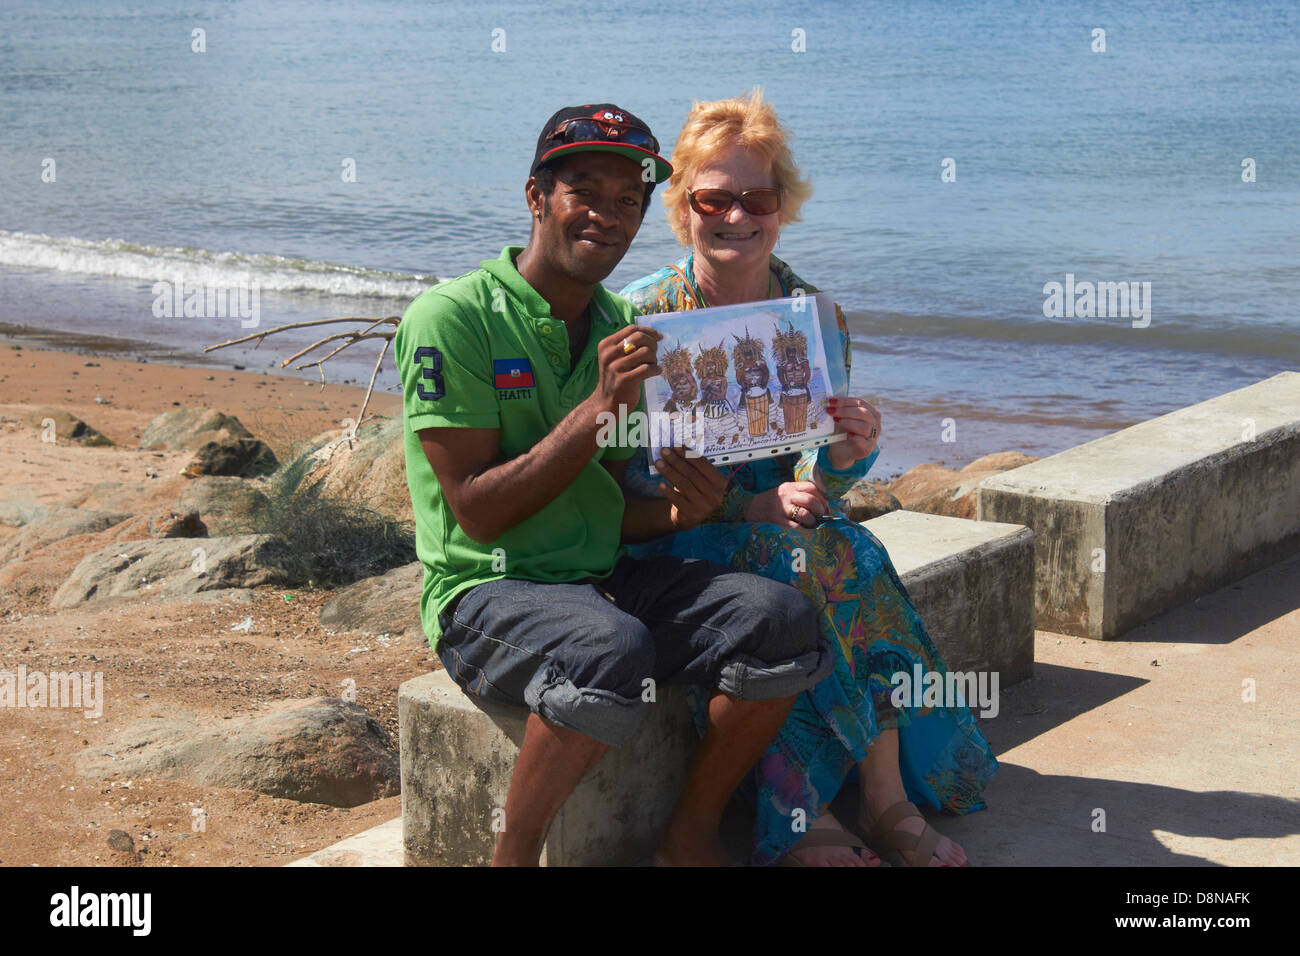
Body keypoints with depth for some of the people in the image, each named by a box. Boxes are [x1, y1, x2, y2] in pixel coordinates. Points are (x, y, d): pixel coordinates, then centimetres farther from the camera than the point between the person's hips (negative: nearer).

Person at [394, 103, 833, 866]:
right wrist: (599, 408, -21)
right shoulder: (452, 318, -10)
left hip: (607, 577, 7)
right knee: (613, 650, -37)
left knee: (781, 620, -17)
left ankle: (694, 832, 2)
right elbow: (478, 514, -15)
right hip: (487, 590, -6)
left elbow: (607, 509, 13)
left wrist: (675, 511, -10)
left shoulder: (624, 329, 11)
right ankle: (514, 854, -15)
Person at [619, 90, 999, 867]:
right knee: (797, 563, -31)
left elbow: (816, 480, 4)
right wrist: (752, 506, -23)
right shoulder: (643, 316, -7)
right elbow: (632, 474, -10)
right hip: (671, 539, -4)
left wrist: (849, 455, -21)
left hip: (777, 519, 4)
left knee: (852, 555, -28)